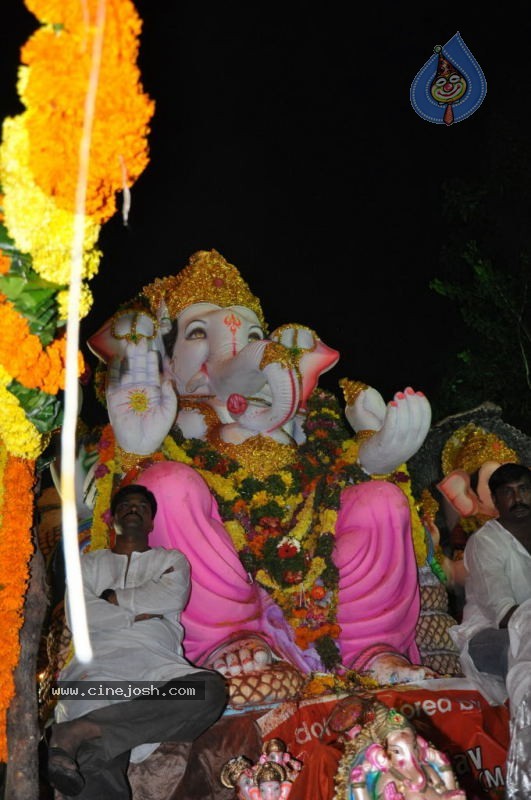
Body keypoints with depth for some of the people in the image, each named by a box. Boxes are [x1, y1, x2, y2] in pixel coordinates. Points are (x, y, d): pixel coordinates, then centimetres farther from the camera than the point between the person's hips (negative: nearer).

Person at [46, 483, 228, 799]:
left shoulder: (172, 560, 27)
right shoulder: (89, 563, 27)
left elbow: (173, 596, 1)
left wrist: (113, 598, 5)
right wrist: (137, 613, 0)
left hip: (157, 662, 2)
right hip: (100, 663, -1)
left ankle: (80, 730, -42)